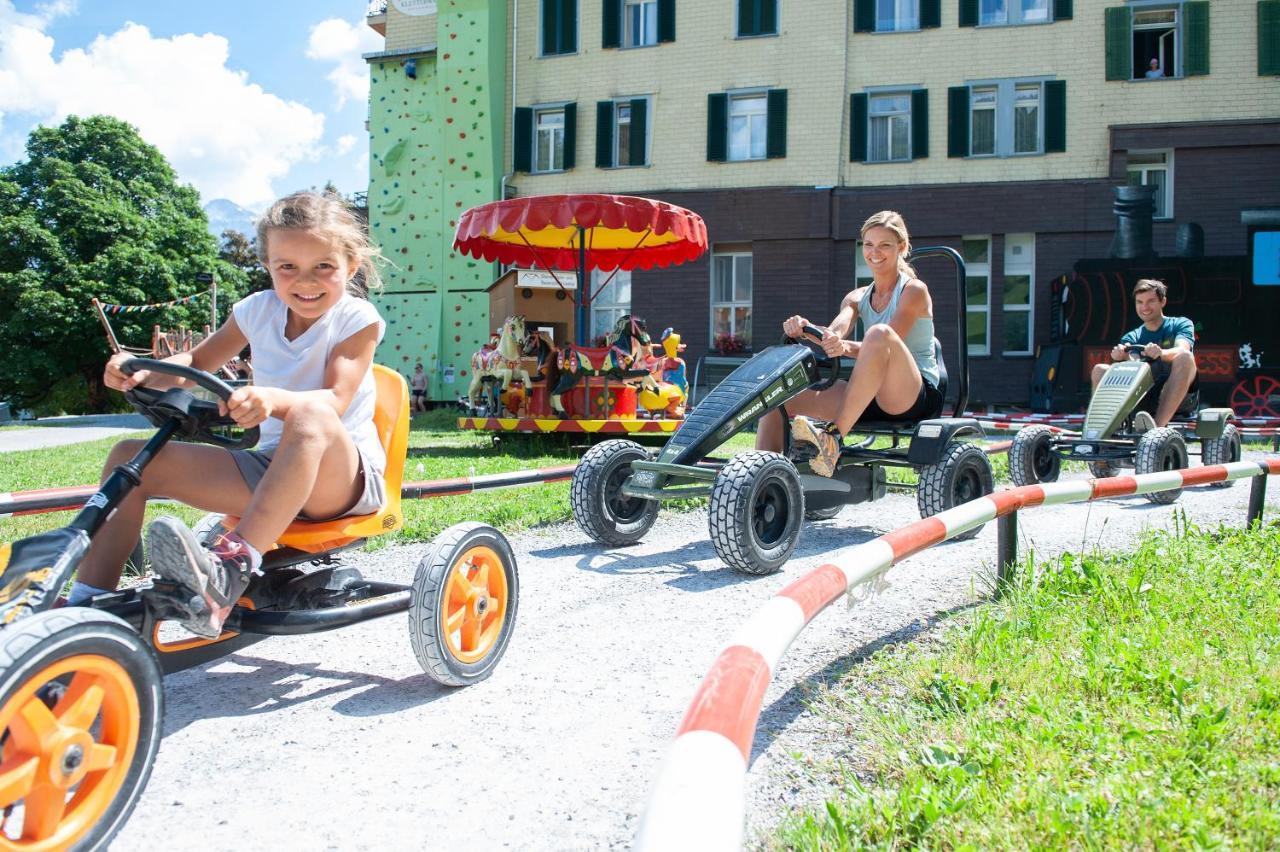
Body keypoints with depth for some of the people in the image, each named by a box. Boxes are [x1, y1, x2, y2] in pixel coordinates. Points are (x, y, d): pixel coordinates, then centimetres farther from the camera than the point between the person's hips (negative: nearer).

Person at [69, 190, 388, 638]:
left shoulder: (357, 318, -7)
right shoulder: (259, 309, 8)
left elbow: (334, 401, -22)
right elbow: (197, 362, 21)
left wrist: (273, 399, -43)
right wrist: (142, 373, -2)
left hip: (343, 476, -6)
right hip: (268, 467, 6)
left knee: (311, 414, -41)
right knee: (130, 457, -4)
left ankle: (227, 573, -50)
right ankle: (85, 607, -7)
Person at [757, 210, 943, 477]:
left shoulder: (914, 290, 0)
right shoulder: (858, 298, 17)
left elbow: (889, 342, -17)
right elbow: (834, 333, -5)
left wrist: (846, 348, -37)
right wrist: (805, 330, -28)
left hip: (917, 397, -6)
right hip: (871, 399, 6)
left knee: (879, 333, -37)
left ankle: (833, 437, -44)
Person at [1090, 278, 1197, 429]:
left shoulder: (1181, 324, 9)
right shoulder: (1131, 338, 17)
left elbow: (1181, 350, -14)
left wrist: (1160, 353, -37)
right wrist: (1122, 356, -30)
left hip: (1180, 395, -3)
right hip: (1145, 397, 3)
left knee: (1185, 357, -31)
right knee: (1100, 369, -11)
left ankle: (1158, 425, -45)